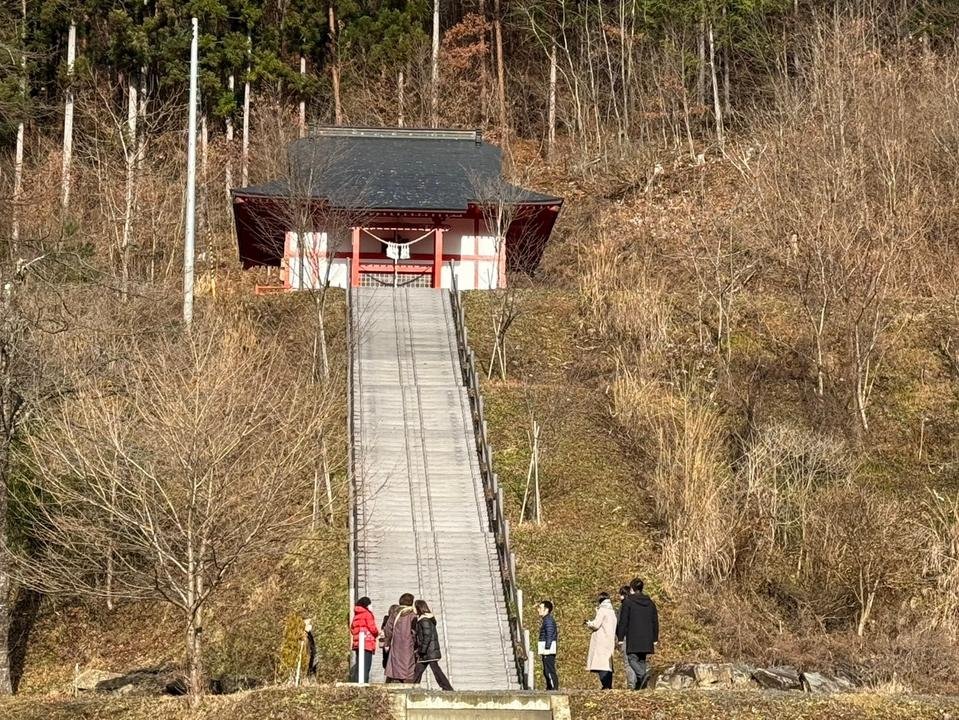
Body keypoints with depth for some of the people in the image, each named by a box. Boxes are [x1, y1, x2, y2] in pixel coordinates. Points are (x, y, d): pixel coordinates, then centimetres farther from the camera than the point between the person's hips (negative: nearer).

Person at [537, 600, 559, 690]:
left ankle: (554, 688, -11)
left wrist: (547, 648, -22)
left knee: (549, 671, -11)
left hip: (548, 649, -11)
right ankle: (549, 688, 19)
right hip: (546, 650, 11)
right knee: (546, 671, 14)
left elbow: (549, 635, -19)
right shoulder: (545, 619, 18)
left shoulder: (548, 619, -13)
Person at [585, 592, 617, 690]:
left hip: (601, 642, -9)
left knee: (601, 663, -12)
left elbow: (596, 625, -11)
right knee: (608, 664, 10)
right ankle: (609, 685, 7)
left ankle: (605, 685, -21)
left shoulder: (602, 610, -8)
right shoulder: (612, 611, 17)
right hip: (610, 641, 9)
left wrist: (588, 623, 7)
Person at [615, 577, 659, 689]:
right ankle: (639, 683, 6)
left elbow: (623, 621, -6)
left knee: (632, 659, -3)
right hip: (647, 638, 5)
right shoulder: (650, 602, 11)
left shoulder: (628, 601, -5)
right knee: (642, 659, 11)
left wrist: (620, 638, -2)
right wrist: (655, 639, 17)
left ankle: (642, 674, -28)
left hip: (633, 637, -5)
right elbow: (655, 621, 12)